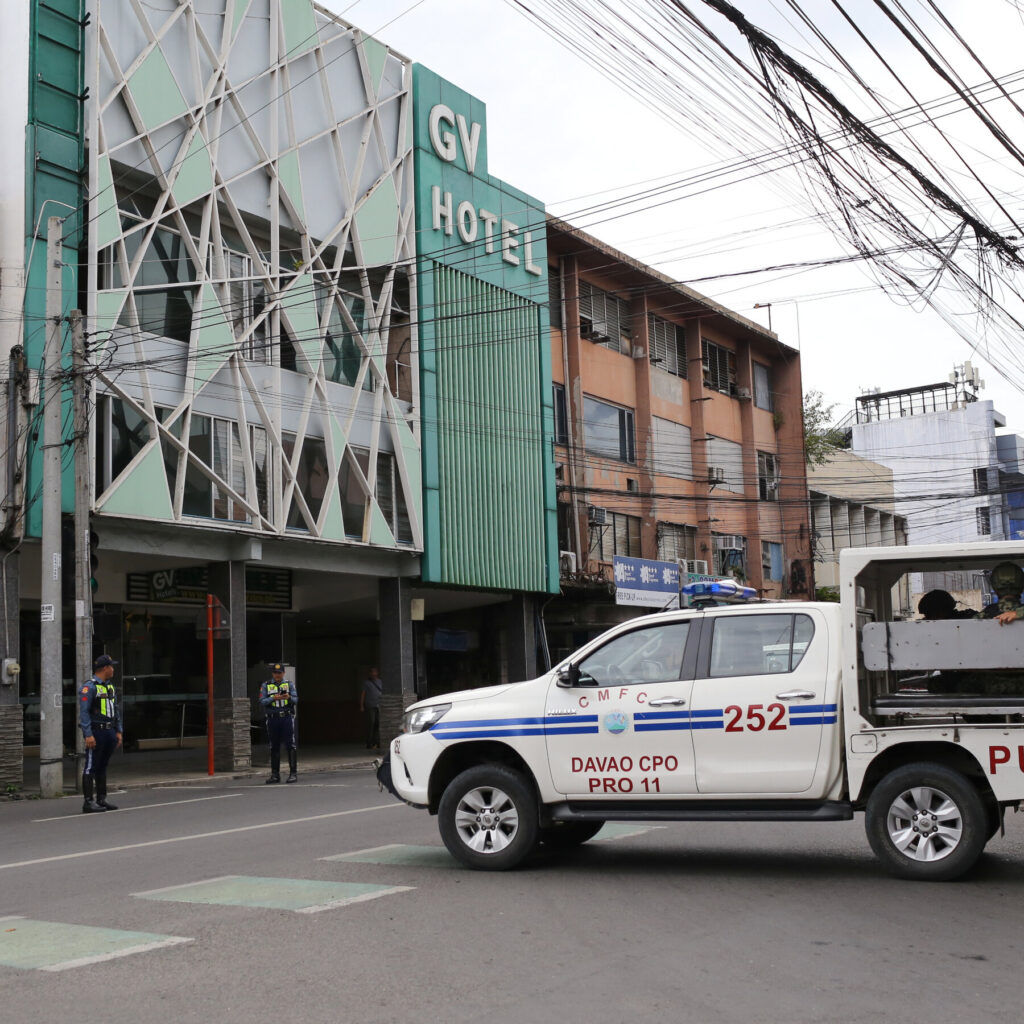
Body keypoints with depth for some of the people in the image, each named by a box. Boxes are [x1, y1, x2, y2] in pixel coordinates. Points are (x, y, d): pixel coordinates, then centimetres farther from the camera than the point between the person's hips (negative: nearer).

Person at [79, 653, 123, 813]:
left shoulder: (110, 686, 17)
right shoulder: (89, 687, -10)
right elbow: (84, 712, -15)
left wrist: (119, 731, 15)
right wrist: (88, 735, -21)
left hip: (109, 732, 8)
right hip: (96, 732, -8)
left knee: (102, 767, 13)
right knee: (91, 767, -5)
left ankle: (101, 800, 19)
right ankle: (88, 802, -3)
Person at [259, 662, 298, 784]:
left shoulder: (289, 684, 8)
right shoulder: (266, 685, 8)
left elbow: (296, 699, 1)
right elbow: (262, 701, -1)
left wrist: (289, 697, -21)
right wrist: (273, 698, -17)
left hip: (287, 718, -1)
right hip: (272, 718, 1)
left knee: (291, 746, -7)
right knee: (274, 747, 7)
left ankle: (293, 773, -6)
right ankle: (275, 774, 14)